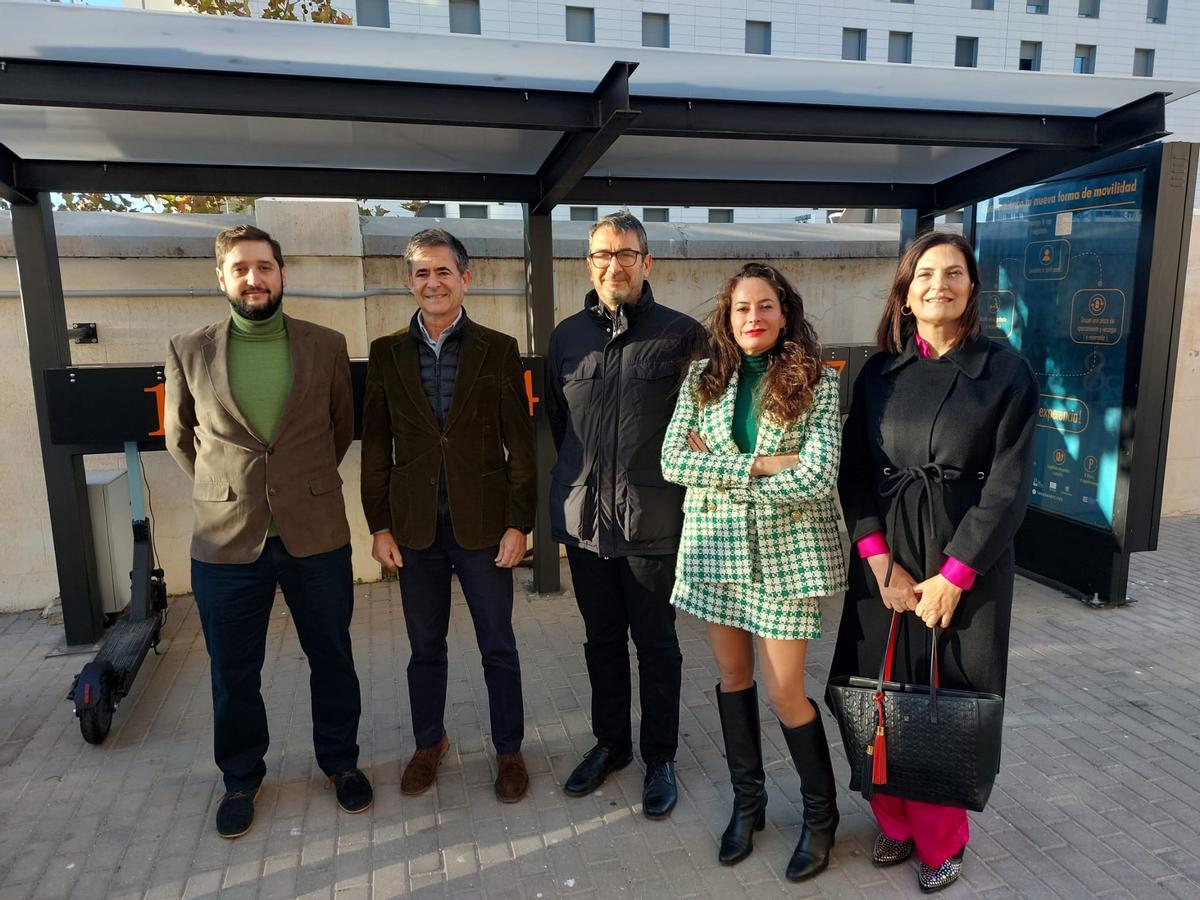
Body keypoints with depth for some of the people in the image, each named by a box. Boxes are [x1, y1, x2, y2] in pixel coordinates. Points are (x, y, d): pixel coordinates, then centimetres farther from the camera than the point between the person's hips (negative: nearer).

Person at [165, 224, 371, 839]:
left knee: (332, 658, 14)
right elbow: (180, 436, 12)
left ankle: (341, 761, 35)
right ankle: (241, 778, 37)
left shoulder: (326, 346, 0)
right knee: (233, 672, 14)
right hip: (226, 540, 0)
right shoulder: (188, 351, 0)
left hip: (317, 535, 0)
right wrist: (224, 488, 11)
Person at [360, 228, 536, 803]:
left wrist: (519, 523, -7)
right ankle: (429, 743, 37)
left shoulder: (498, 349, -1)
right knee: (425, 646, 16)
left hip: (483, 521, -1)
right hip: (415, 525, 2)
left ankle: (509, 750, 28)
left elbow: (520, 443, -3)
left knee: (498, 647, 10)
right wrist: (379, 525, 1)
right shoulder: (386, 353, 4)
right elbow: (375, 445, 5)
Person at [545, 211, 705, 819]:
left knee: (656, 645, 10)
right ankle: (609, 744, 37)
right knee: (602, 642, 18)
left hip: (653, 521, -3)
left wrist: (671, 474, 0)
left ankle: (660, 758, 29)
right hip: (584, 518, 4)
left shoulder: (682, 334, -5)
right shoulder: (567, 335, 7)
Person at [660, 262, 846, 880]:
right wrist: (760, 466, -16)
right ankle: (746, 801, 36)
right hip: (715, 547, 3)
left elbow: (816, 477, -17)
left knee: (785, 692, 3)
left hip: (786, 551, -3)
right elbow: (673, 460, -9)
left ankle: (821, 812, 29)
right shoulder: (703, 378, 2)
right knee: (733, 677, 15)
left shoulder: (818, 382, -6)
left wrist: (719, 470, -12)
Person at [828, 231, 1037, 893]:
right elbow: (854, 473, 1)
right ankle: (895, 821, 30)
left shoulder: (1005, 372, -3)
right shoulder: (878, 374, 4)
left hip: (969, 564, -2)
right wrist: (882, 564, -9)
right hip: (884, 561, 2)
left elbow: (1007, 486, -7)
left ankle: (942, 839, 27)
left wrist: (952, 577, -12)